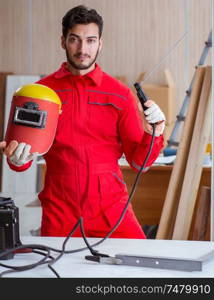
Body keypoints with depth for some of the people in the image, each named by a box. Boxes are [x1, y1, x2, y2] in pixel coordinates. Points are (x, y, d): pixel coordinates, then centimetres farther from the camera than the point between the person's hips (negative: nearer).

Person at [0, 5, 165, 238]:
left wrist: (153, 135, -16)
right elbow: (23, 160, 6)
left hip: (110, 207, 0)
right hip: (59, 210, 0)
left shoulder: (120, 94, 3)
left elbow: (138, 161, 3)